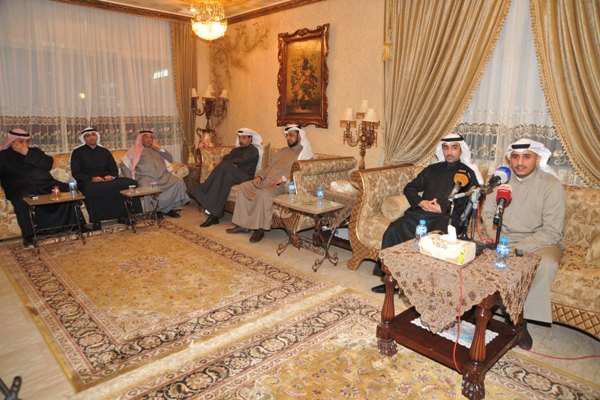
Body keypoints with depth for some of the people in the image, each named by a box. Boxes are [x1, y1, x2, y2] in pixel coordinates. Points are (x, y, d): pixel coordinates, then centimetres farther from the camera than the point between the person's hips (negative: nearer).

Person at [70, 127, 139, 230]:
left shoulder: (105, 151, 21)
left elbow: (114, 169, 17)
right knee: (92, 189, -42)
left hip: (107, 180, 3)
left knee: (130, 183, -24)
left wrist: (111, 176, -7)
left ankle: (122, 216, -21)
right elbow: (76, 173, 2)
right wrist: (92, 178, -15)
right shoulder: (77, 152, 10)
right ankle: (96, 221, -32)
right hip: (87, 182, -3)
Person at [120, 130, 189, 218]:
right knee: (146, 187, -38)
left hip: (163, 176, 4)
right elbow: (123, 164, 7)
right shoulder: (135, 150, 17)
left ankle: (168, 207, -12)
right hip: (146, 177, -3)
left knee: (179, 182, -22)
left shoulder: (156, 149, 28)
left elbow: (170, 159, 21)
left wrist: (160, 149, 8)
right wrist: (131, 179, -6)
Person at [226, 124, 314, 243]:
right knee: (243, 187, -4)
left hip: (284, 185, -8)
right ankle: (243, 224, -3)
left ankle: (260, 229, -22)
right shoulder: (283, 151, 25)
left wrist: (283, 178, -26)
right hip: (268, 181, 9)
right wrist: (260, 176, 6)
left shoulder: (304, 152, 0)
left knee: (265, 193, -36)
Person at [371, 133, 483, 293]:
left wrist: (443, 209, -11)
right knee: (394, 230, -25)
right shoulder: (432, 169, 26)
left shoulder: (468, 173, 13)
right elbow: (409, 188, 20)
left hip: (447, 217, -3)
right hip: (421, 213, 4)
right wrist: (420, 202, -1)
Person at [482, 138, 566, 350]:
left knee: (547, 264, -34)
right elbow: (488, 214, 5)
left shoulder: (551, 185, -12)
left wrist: (516, 249, -24)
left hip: (540, 242, -3)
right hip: (505, 238, 3)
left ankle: (521, 320, -18)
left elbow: (551, 233, -16)